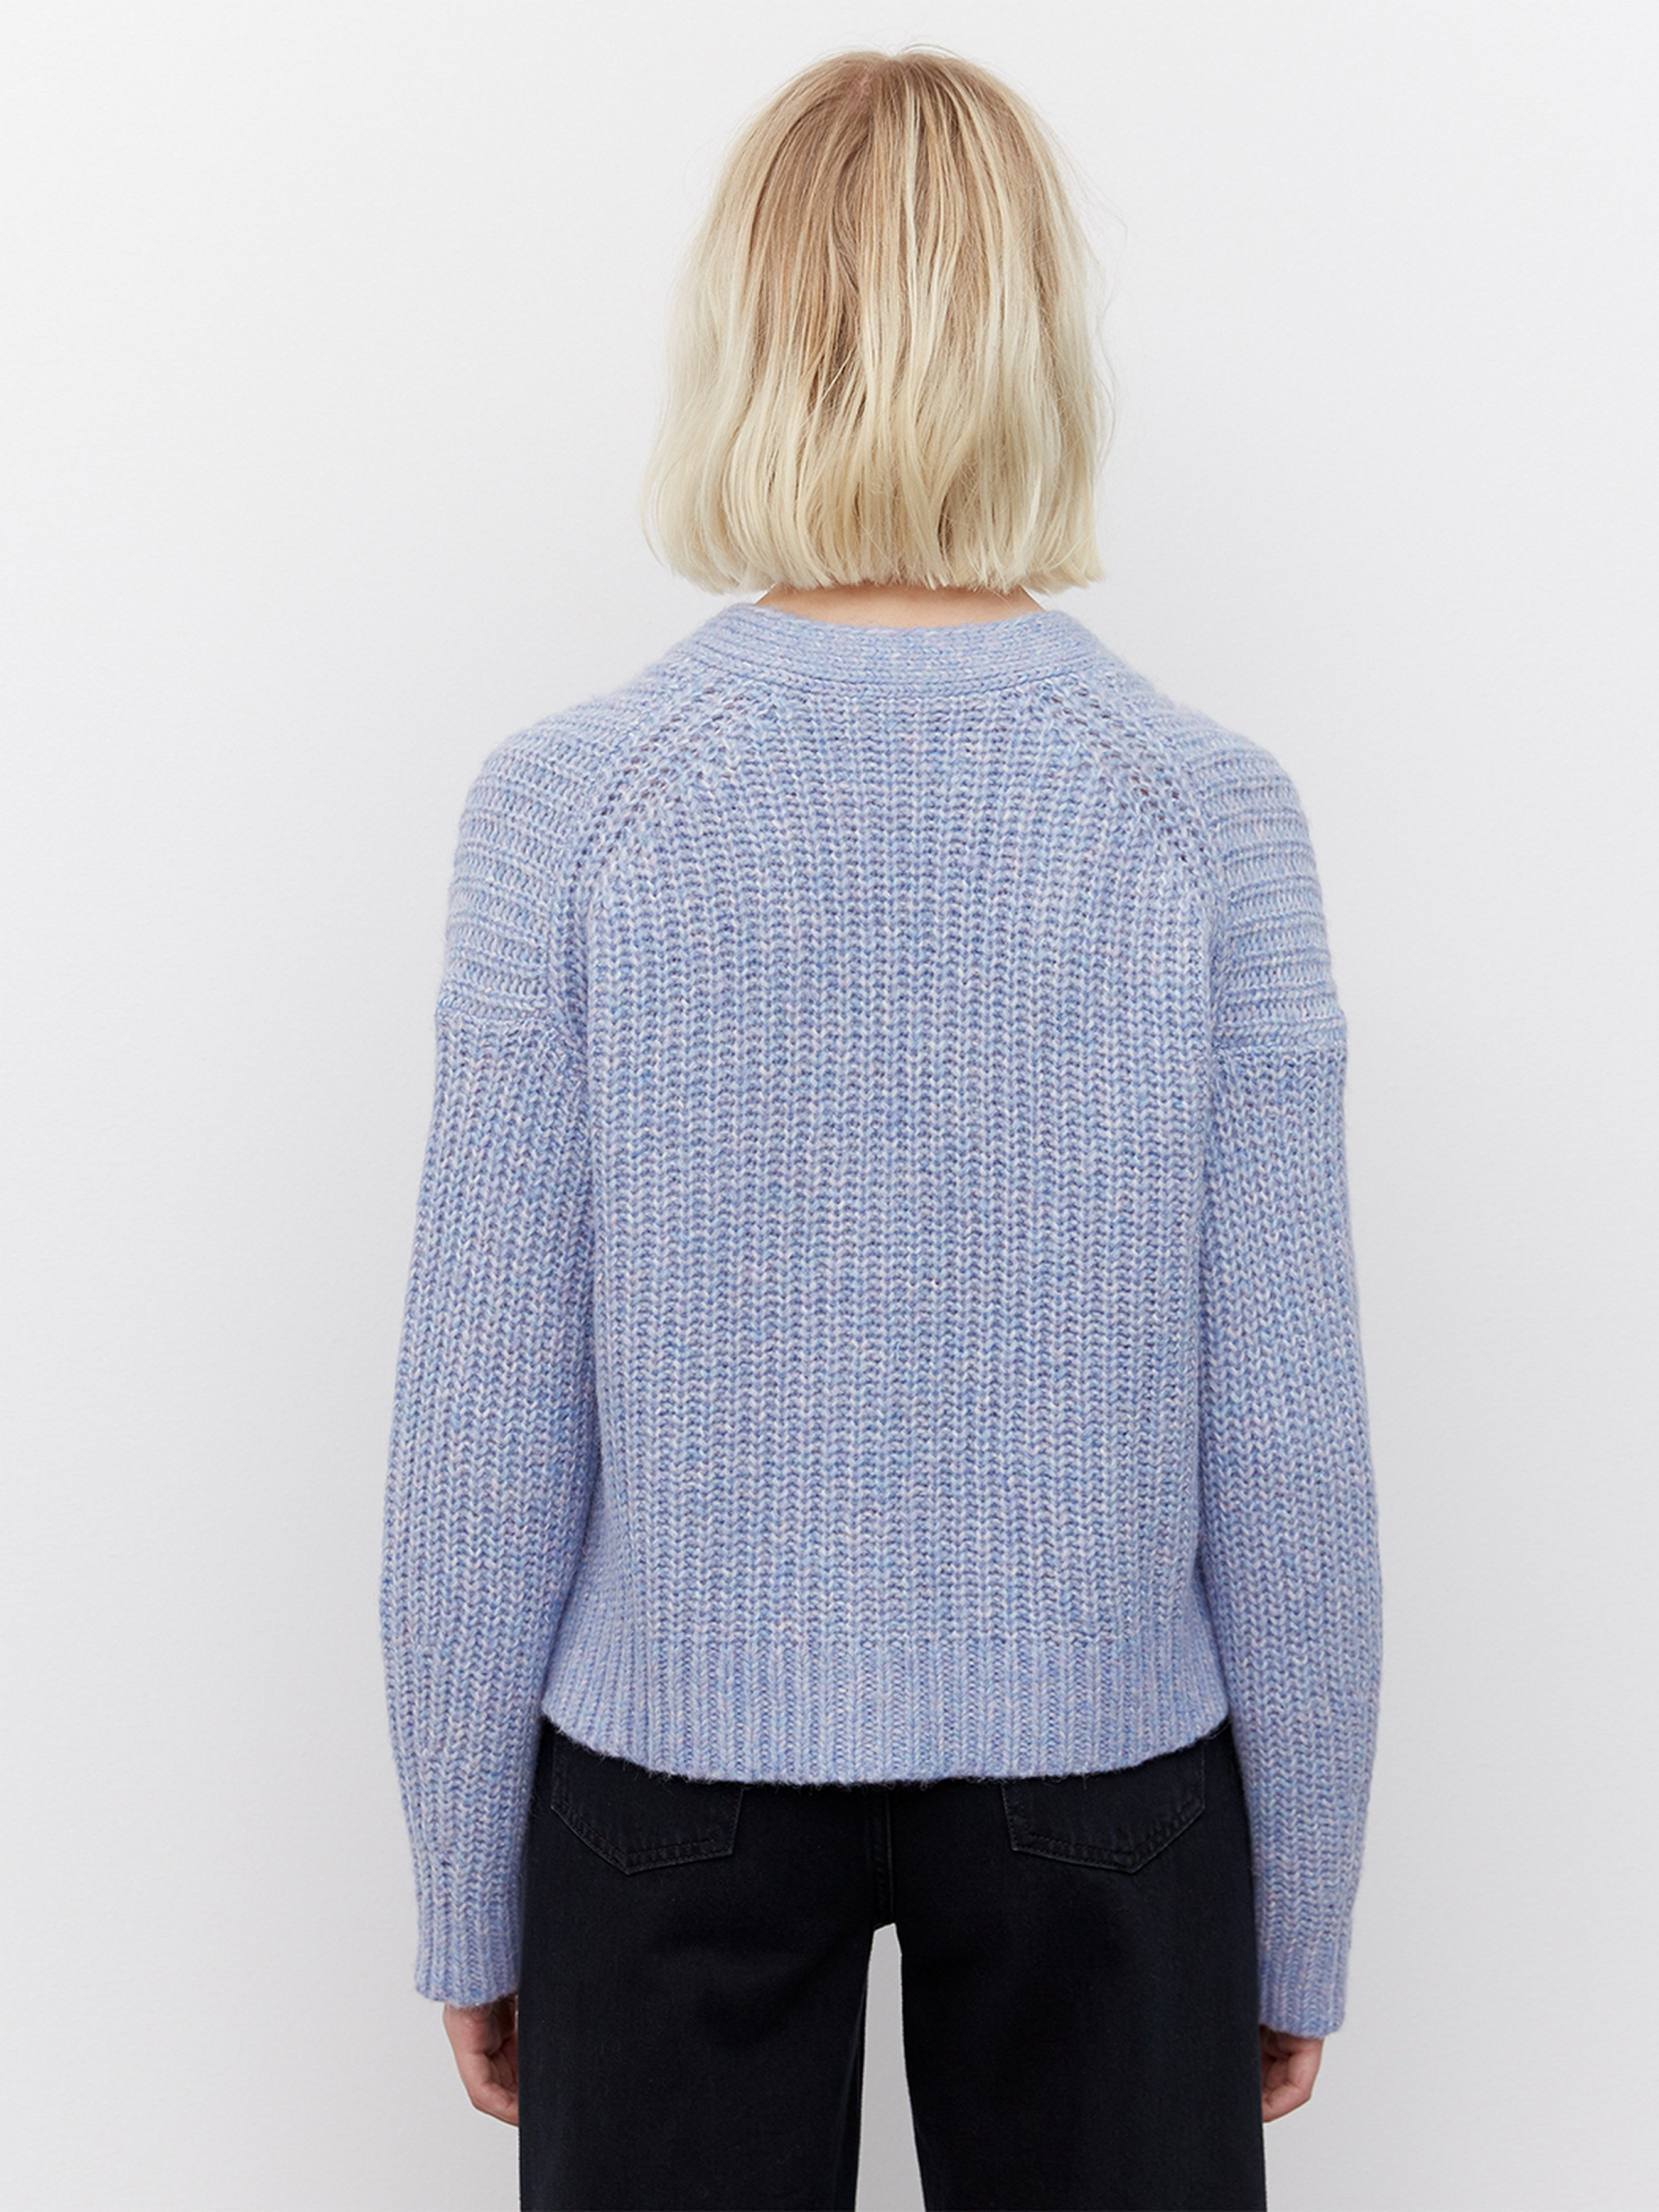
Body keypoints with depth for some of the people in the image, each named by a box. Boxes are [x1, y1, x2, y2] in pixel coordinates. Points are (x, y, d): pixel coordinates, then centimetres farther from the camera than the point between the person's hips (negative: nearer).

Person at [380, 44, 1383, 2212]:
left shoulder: (565, 805, -11)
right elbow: (1292, 1450, -7)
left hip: (674, 1779, 0)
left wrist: (466, 1899, 6)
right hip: (1103, 1782, 1)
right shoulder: (1214, 810, -10)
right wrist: (1303, 1926, 6)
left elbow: (484, 1441, -8)